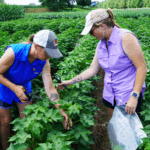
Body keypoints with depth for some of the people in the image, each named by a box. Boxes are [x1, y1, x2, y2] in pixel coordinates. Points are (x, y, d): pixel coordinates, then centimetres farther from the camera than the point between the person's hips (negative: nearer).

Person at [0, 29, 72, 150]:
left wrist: (62, 111, -26)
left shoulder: (44, 62, -24)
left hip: (24, 86, 3)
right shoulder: (14, 52, -37)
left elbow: (50, 88, -22)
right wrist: (14, 88, -33)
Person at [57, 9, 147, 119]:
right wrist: (71, 81, 8)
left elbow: (142, 67, -19)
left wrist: (134, 96, -25)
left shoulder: (125, 37, -18)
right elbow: (93, 69, 9)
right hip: (110, 95, 7)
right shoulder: (101, 44, 4)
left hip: (129, 97, -6)